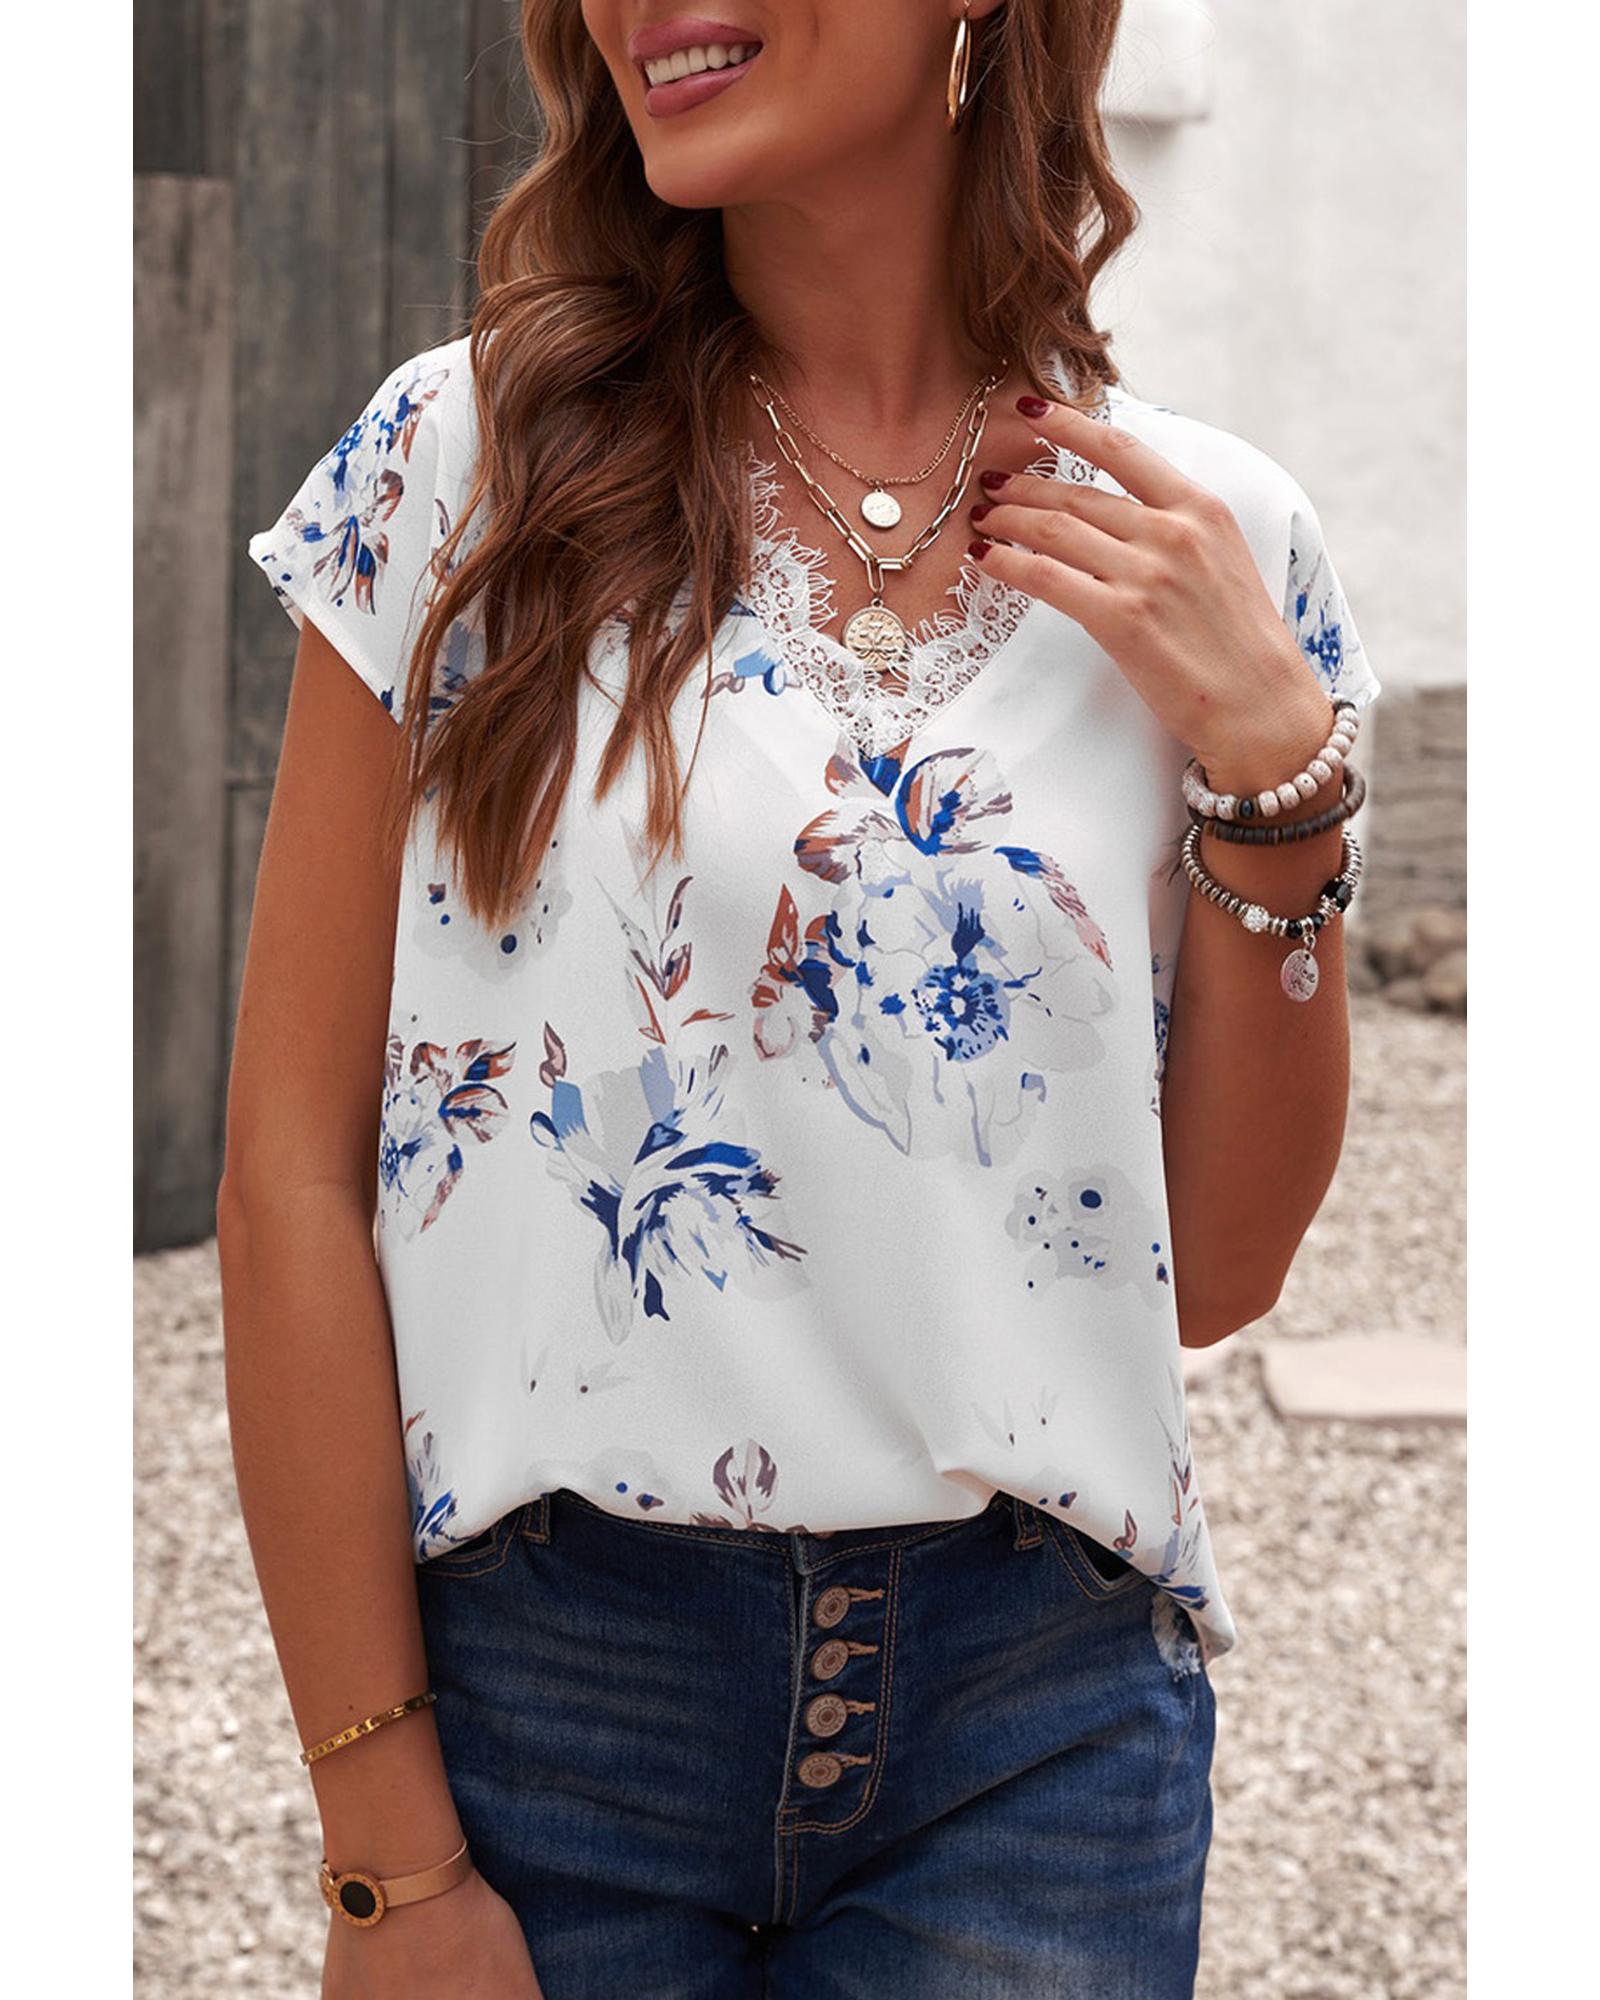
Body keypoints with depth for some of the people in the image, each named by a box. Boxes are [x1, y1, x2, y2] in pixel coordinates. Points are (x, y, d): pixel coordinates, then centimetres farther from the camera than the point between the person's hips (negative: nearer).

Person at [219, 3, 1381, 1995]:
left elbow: (1215, 1274, 3)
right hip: (540, 1673, -1)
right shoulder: (471, 450, -5)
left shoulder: (1215, 544, 0)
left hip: (1035, 1701, 1)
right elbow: (292, 1171, -6)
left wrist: (1274, 761, -9)